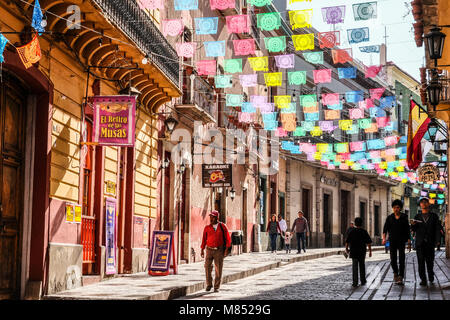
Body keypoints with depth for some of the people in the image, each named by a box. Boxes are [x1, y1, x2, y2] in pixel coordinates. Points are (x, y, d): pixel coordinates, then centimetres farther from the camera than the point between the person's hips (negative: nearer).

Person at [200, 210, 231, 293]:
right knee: (207, 267, -10)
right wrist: (202, 250, 3)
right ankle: (209, 284, 9)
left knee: (218, 269, -1)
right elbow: (204, 239, 7)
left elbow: (228, 238, -1)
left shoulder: (223, 226, -2)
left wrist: (226, 249, -8)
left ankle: (216, 287, 9)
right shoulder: (207, 228, 2)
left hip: (219, 250, -1)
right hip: (209, 250, 1)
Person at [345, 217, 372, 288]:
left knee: (354, 267, 0)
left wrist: (346, 249, 10)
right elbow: (369, 243, -5)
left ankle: (355, 283, -7)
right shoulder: (364, 232, -3)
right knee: (362, 266, 16)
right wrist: (370, 251, 2)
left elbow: (347, 242, -6)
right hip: (362, 252, 1)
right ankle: (363, 281, 24)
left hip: (354, 252, -1)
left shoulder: (352, 232, -5)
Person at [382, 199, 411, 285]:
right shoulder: (389, 217, 4)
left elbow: (407, 230, 3)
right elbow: (385, 228, -1)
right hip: (392, 241, 1)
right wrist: (384, 238, -17)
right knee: (393, 260, 0)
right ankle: (395, 273, 27)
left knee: (401, 259, -10)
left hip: (401, 241, -1)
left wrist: (409, 242, -1)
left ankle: (401, 277, -9)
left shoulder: (404, 217, 2)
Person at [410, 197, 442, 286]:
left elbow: (437, 229, 4)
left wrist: (437, 240, -7)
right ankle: (423, 279, -3)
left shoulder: (434, 216, 9)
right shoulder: (417, 216, 13)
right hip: (420, 242, 1)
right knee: (421, 261, -5)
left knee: (430, 260, 3)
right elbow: (414, 230, 10)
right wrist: (413, 225, -13)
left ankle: (431, 276, 25)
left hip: (430, 242, -1)